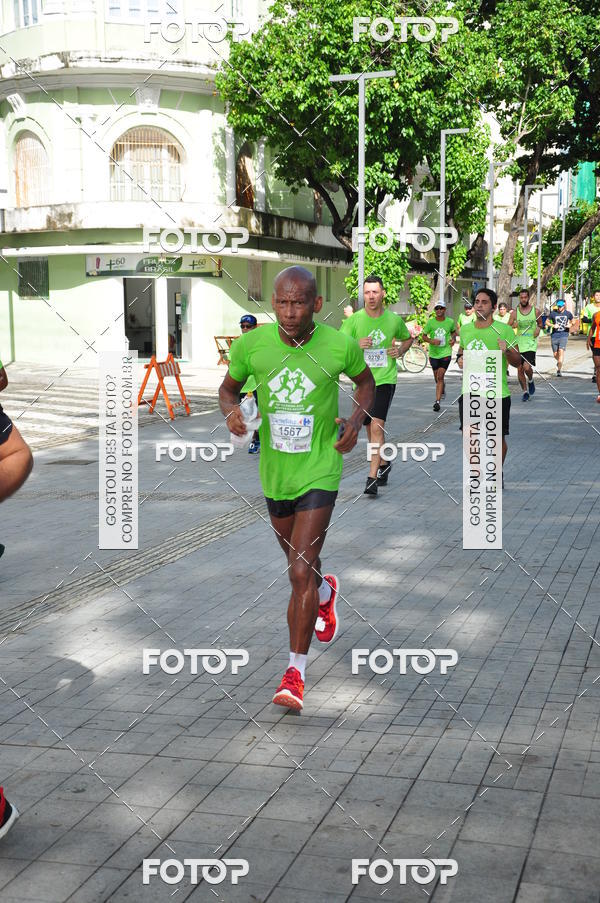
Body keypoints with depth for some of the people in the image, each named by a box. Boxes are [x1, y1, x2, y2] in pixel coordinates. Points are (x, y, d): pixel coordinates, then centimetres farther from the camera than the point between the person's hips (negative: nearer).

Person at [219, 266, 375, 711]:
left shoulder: (340, 347, -12)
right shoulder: (251, 345, -9)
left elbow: (366, 380, 10)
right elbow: (229, 387, 9)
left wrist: (357, 419, -7)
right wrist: (232, 412, -13)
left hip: (319, 471, -3)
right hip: (275, 473, 4)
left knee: (300, 570, -13)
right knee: (302, 567, 19)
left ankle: (295, 673, -2)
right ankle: (325, 592, 56)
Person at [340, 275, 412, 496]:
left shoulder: (394, 320, 0)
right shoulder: (354, 320, -4)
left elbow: (408, 338, 19)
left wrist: (400, 350, -2)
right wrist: (355, 345, -21)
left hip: (385, 379, -2)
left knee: (377, 425, -16)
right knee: (370, 428, 15)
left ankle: (372, 477, -16)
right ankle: (383, 463, 40)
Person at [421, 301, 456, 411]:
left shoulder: (450, 322, -1)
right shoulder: (430, 322, -4)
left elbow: (453, 331, 19)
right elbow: (423, 336, 3)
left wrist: (453, 339, -3)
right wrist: (432, 341, -16)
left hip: (446, 353, -2)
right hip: (433, 353, 2)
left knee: (440, 377, -12)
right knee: (437, 378, 13)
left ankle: (437, 401, -13)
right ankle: (441, 390, 46)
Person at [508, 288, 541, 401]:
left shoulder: (536, 311, 1)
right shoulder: (514, 313, 1)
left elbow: (540, 323, 17)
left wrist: (538, 328, -5)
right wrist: (513, 326, -20)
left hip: (531, 344, -2)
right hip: (519, 344, 2)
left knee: (527, 367, -18)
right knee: (519, 369, 4)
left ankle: (531, 380, 15)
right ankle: (525, 391, 21)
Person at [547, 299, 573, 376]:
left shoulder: (568, 313, 4)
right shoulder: (553, 313, 0)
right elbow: (547, 322, 9)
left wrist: (570, 325, -2)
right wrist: (553, 325, -10)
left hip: (564, 335, -1)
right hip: (554, 335, 1)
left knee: (561, 351, -18)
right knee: (555, 354, 7)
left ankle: (559, 370, -16)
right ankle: (559, 362, 43)